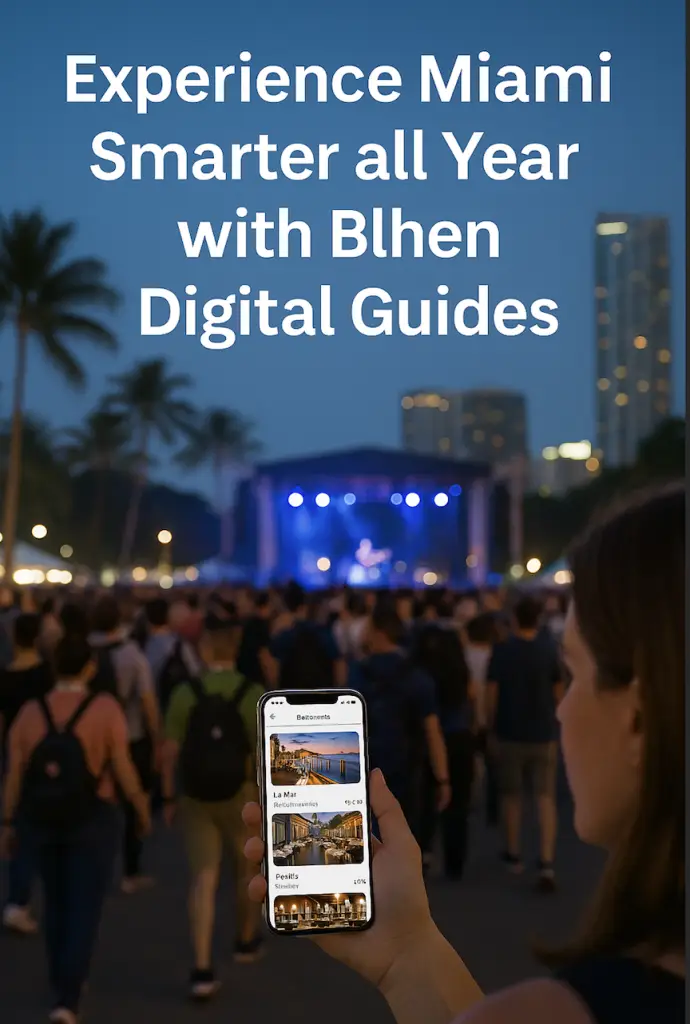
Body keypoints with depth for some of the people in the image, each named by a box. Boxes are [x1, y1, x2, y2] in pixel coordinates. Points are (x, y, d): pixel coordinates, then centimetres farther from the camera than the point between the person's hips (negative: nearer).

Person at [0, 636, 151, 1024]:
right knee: (84, 911, 4)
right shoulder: (106, 708, -14)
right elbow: (123, 768, -13)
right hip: (92, 821, -3)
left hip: (42, 821, 4)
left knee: (56, 902, 22)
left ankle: (63, 984, 36)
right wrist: (141, 806, 2)